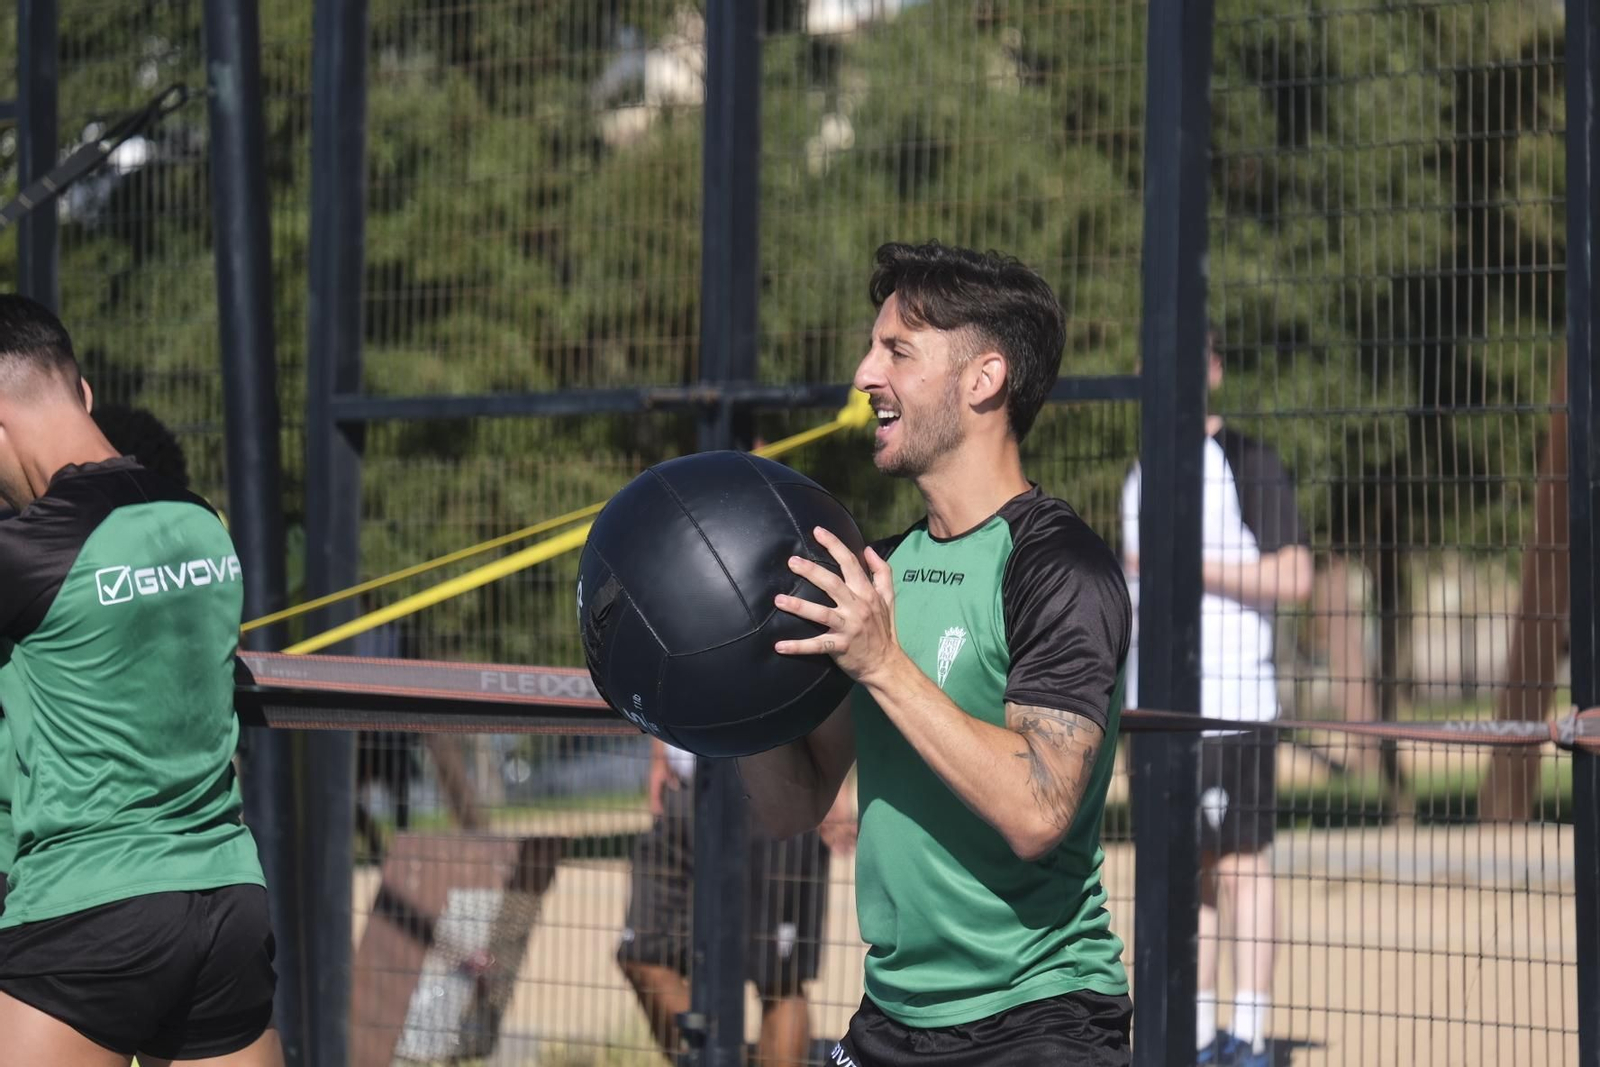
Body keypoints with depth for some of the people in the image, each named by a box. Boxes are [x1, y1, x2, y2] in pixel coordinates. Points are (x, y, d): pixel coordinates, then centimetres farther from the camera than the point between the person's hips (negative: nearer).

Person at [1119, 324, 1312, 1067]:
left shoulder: (1248, 466, -4)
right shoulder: (1143, 476, 18)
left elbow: (1294, 577, -12)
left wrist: (1192, 566, -17)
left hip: (1231, 702, -7)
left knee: (1239, 863, -7)